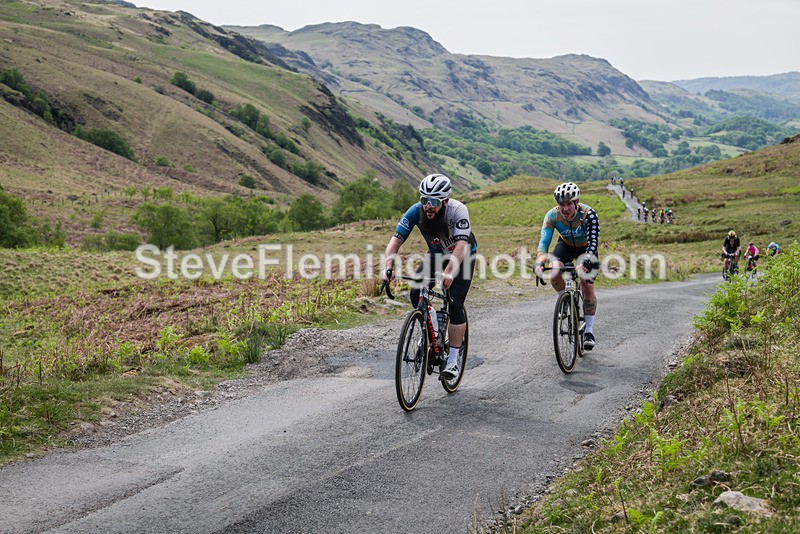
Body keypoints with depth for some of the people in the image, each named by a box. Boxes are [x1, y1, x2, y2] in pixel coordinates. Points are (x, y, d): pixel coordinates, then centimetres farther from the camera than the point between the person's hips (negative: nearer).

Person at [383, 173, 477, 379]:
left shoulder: (458, 211, -35)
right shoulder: (416, 212, -25)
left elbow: (461, 246, -46)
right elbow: (396, 240, -30)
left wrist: (448, 273, -61)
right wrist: (388, 266, -48)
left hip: (463, 257, -4)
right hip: (436, 255, 4)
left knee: (455, 305, -16)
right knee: (416, 295, -15)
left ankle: (453, 360, -5)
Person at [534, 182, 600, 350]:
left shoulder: (589, 215, -35)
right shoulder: (552, 216, -29)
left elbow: (593, 242, -43)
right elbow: (543, 241, -36)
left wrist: (585, 263, -61)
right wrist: (539, 262, -55)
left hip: (586, 247, -2)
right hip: (566, 245, 2)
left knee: (588, 287, -13)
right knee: (554, 274, -27)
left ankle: (589, 331, 1)